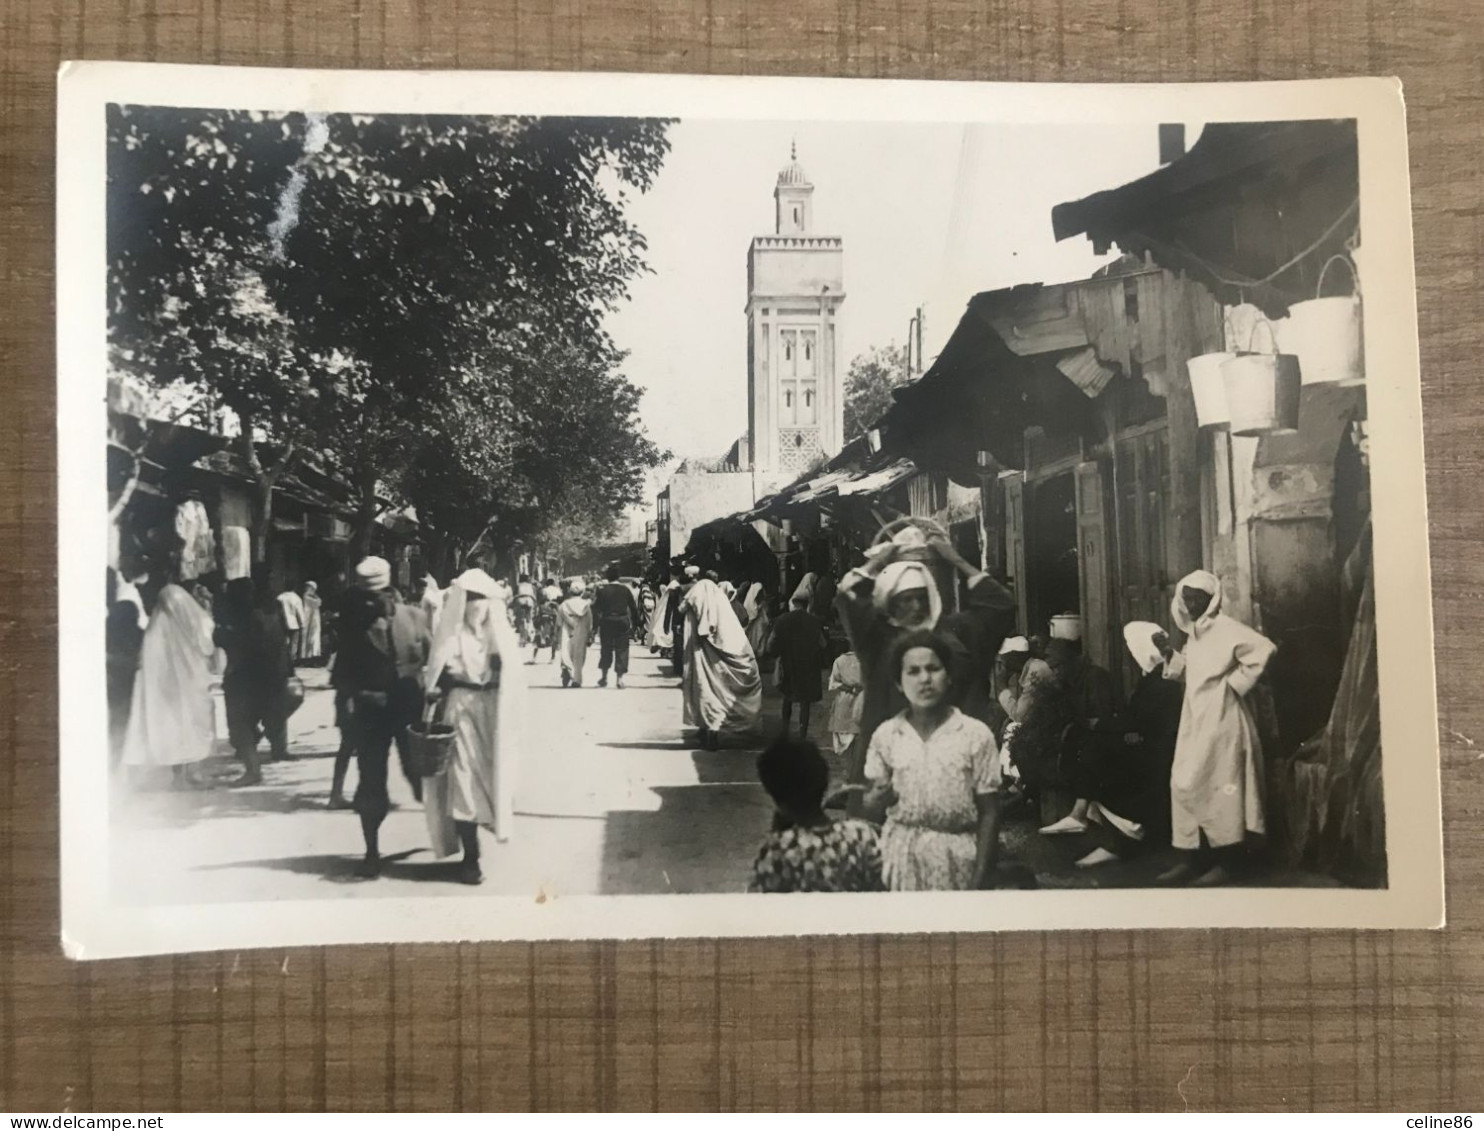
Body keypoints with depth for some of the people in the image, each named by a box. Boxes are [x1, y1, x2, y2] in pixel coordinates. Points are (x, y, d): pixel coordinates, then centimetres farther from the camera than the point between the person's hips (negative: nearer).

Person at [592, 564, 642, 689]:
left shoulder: (602, 590, -5)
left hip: (606, 622, 0)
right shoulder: (625, 589, -1)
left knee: (606, 649, 13)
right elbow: (634, 607, 2)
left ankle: (603, 676, 16)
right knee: (621, 650, 4)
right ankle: (620, 677, -2)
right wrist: (635, 623, 9)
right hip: (623, 622, 0)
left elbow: (595, 608, -5)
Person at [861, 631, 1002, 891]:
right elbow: (869, 805, 9)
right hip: (900, 855, 2)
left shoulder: (975, 734, -5)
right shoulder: (885, 735, 1)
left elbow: (989, 813, -3)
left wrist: (982, 878, -6)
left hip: (955, 857, -2)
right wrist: (877, 797, -14)